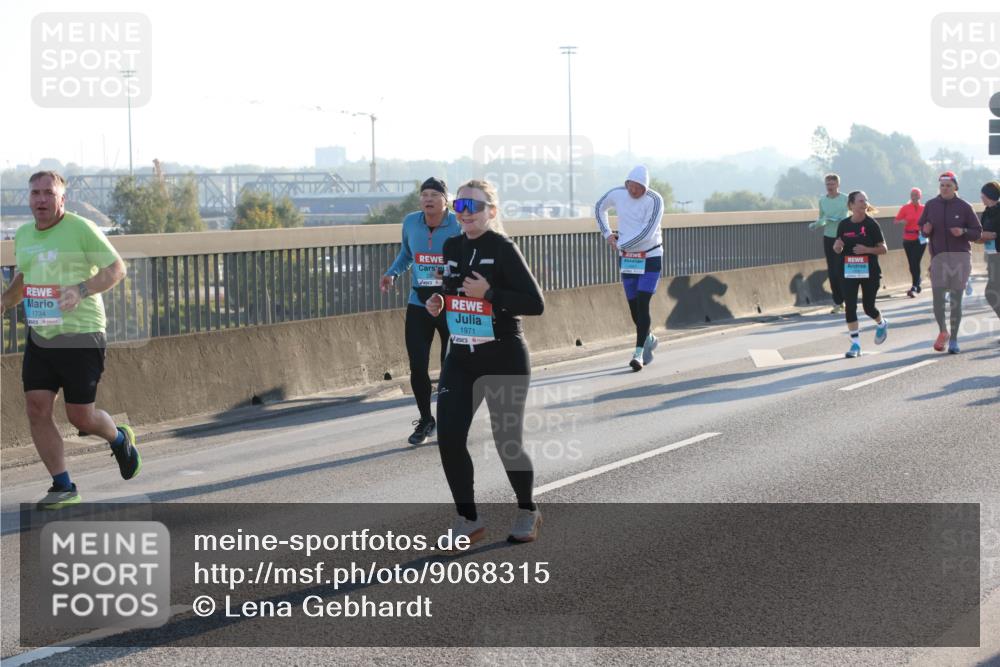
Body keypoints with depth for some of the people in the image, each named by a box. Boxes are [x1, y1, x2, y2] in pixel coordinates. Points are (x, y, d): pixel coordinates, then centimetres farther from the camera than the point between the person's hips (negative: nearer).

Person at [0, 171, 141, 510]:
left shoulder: (81, 229, -10)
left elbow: (116, 268, -10)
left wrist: (81, 290, -24)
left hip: (81, 334, -6)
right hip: (39, 336, 6)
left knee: (81, 417, -1)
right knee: (37, 409, -5)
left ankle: (120, 439, 34)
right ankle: (63, 487, 6)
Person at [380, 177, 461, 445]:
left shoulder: (459, 226, -12)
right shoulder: (410, 222, 0)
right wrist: (392, 273, -1)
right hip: (418, 305, 3)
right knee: (417, 366, -1)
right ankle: (425, 420, 20)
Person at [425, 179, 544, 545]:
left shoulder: (503, 248, -12)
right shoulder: (452, 247, 7)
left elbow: (535, 303, -16)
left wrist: (489, 293, -23)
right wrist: (438, 302, 3)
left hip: (505, 358, -5)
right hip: (460, 359, 5)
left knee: (507, 442, 3)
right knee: (449, 438, -9)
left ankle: (527, 511, 29)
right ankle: (468, 519, 6)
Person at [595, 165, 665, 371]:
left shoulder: (654, 200, -18)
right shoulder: (617, 194, -4)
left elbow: (646, 232, -24)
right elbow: (600, 207, 17)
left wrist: (621, 244, -15)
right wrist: (607, 234, 7)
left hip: (650, 258, -4)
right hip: (627, 259, 4)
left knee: (642, 305, -14)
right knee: (633, 307, 8)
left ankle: (639, 353, -15)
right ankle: (648, 339, 36)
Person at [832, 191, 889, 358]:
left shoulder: (871, 224, -7)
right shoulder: (844, 225, 2)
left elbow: (883, 249, -5)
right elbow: (838, 249, 12)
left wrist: (867, 249, -21)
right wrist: (837, 247, -12)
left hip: (870, 272, -2)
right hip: (849, 272, 3)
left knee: (868, 307, 5)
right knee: (849, 307, -5)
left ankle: (882, 324, 39)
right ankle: (855, 344, 2)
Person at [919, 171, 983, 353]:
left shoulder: (964, 207, -1)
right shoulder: (931, 205, 4)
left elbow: (977, 232, 3)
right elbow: (921, 226, 15)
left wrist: (963, 232, -16)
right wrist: (925, 229, -8)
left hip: (960, 257, -1)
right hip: (938, 257, 1)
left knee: (956, 300, 3)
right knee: (938, 298, -8)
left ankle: (953, 339, 12)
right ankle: (943, 332, 16)